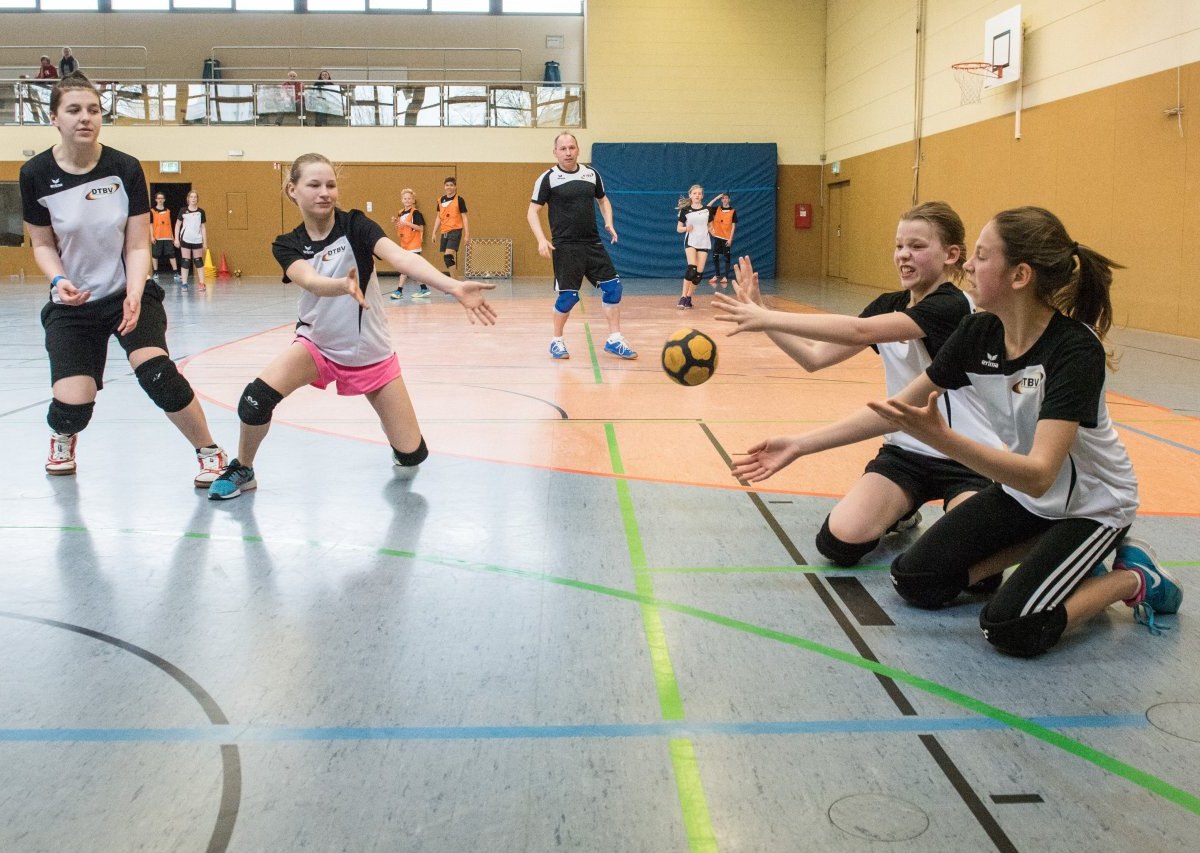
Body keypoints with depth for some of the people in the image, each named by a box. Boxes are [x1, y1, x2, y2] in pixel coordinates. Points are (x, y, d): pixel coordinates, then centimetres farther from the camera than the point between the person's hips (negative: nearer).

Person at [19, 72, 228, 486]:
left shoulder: (126, 169, -10)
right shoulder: (36, 174, -9)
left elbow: (138, 245, -7)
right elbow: (42, 244, 2)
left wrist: (134, 295, -22)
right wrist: (58, 279, -18)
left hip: (129, 294, -1)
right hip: (73, 304, 1)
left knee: (156, 373, -27)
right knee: (72, 406, -8)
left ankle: (210, 452, -5)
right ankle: (62, 439, 33)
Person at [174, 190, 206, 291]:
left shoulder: (201, 212, 4)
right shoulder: (183, 211, 1)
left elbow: (203, 227, 7)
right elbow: (177, 225, 6)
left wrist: (205, 242, 4)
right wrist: (176, 239, -1)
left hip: (197, 240, 1)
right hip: (185, 240, -1)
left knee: (198, 261, 4)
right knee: (185, 261, 1)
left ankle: (201, 283, 3)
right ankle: (184, 283, 3)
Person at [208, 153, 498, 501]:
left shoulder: (354, 225, -14)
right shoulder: (287, 245, -8)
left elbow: (401, 257, -32)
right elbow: (310, 281, -31)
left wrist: (454, 287, -50)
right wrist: (344, 285, -55)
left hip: (370, 352, -1)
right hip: (317, 345, 1)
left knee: (412, 454, -1)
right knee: (256, 397, -27)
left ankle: (386, 415, 36)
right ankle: (242, 470, 2)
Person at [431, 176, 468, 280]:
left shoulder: (459, 200, -4)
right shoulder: (441, 200, 10)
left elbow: (464, 218, -3)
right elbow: (438, 218, 17)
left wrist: (467, 234, -7)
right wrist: (434, 233, 13)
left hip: (455, 231, -6)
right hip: (444, 232, 6)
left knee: (448, 255, -19)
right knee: (446, 258, 7)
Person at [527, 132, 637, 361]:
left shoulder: (591, 174, 8)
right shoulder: (548, 178, -5)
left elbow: (603, 200, 24)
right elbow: (532, 211, -3)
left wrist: (609, 223, 6)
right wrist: (542, 239, -17)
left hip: (593, 243, 5)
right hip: (565, 247, -5)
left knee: (613, 287, -2)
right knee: (568, 296, -5)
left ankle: (614, 340, 8)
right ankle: (557, 341, 16)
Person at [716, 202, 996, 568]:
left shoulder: (951, 306, -18)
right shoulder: (889, 306, 5)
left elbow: (859, 331, -33)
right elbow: (815, 356, -2)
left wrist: (767, 317, -35)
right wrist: (758, 314, -14)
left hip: (969, 459, -5)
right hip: (906, 451, 5)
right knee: (839, 542, -16)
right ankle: (899, 514, 16)